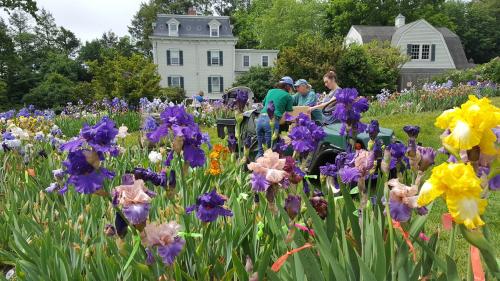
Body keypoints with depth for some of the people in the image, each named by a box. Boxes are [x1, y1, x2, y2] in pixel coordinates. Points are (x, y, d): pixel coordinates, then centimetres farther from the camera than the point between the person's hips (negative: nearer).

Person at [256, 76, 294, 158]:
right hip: (272, 121, -5)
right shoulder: (288, 96, 8)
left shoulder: (270, 91, 24)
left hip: (260, 118, 5)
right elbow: (289, 111, 11)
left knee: (260, 149, 15)